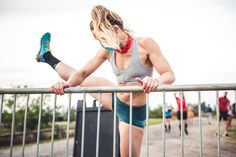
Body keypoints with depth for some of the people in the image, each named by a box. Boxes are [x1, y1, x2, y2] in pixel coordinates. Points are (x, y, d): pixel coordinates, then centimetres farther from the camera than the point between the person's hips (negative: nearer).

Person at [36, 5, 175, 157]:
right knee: (77, 78, 19)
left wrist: (156, 81, -48)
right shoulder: (107, 51, -8)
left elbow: (170, 75, -25)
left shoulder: (145, 44, -23)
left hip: (133, 112, -5)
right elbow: (83, 73, -3)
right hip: (116, 99, 6)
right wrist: (69, 83, -24)